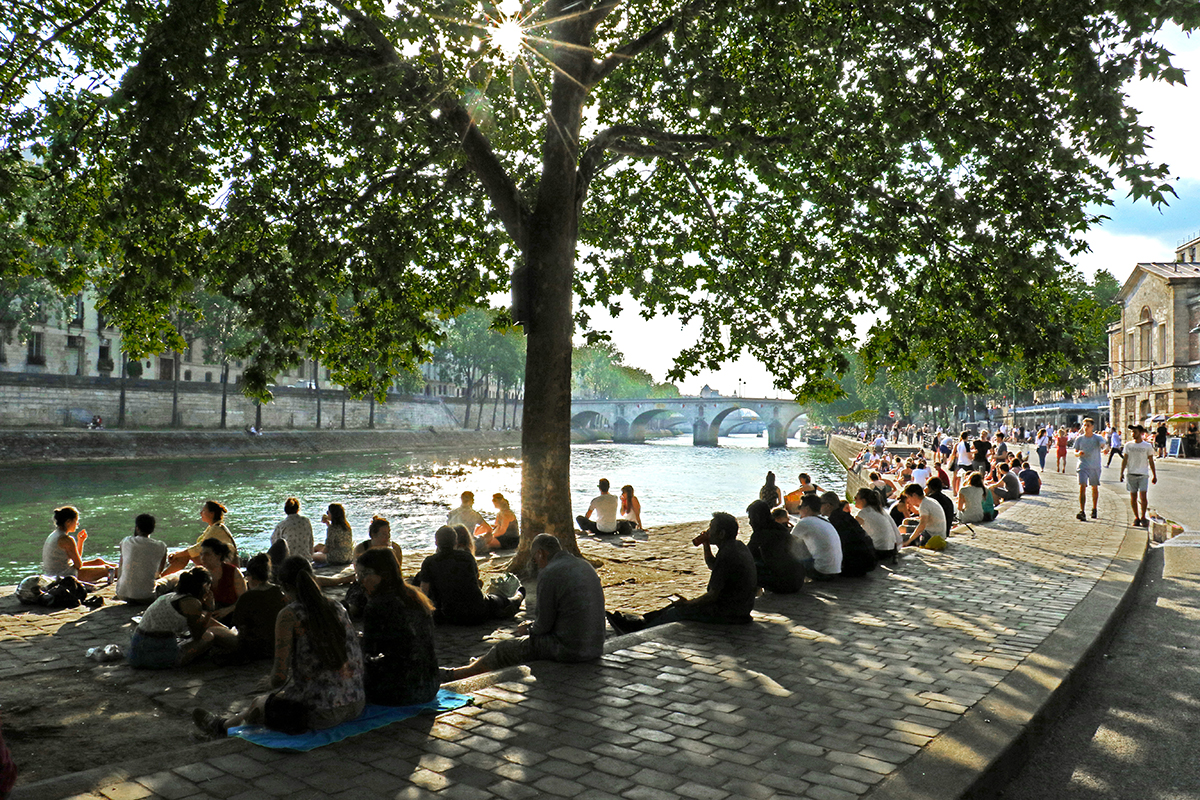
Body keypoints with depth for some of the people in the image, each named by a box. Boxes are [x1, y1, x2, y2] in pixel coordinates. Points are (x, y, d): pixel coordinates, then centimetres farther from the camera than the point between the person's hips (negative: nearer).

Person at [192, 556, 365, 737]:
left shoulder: (289, 615, -11)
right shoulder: (337, 608, 7)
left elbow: (279, 675, -14)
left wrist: (275, 684, 11)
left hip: (318, 712, -6)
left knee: (258, 704, 25)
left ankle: (222, 726, 55)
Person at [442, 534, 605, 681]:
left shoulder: (549, 574, -14)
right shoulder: (584, 565, 13)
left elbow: (544, 625, -11)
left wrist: (528, 629, 10)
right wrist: (532, 624, 23)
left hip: (569, 648, -8)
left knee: (505, 649, 10)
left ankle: (452, 675, 27)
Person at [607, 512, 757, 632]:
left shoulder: (726, 555, -25)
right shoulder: (738, 546, 7)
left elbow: (712, 595, -24)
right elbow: (712, 565, 26)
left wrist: (688, 603, -10)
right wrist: (706, 545, 9)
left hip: (726, 614, -10)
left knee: (676, 611, 1)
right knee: (677, 605, 16)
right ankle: (642, 620, 20)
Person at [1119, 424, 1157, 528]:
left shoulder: (1148, 446, 5)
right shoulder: (1128, 445, 9)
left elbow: (1151, 461, 10)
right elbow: (1125, 460, 10)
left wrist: (1154, 475, 9)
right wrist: (1122, 472, 1)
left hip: (1143, 474, -2)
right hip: (1131, 474, 2)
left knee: (1143, 497, -10)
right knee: (1133, 497, 3)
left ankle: (1143, 518, 2)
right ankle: (1136, 517, 13)